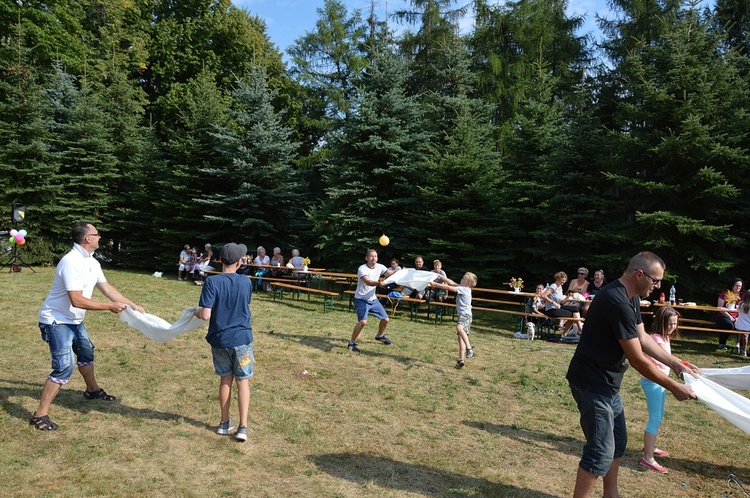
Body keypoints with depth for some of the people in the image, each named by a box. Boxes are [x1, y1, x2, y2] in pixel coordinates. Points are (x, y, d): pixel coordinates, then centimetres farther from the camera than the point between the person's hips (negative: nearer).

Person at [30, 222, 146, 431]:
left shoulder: (92, 262, 1)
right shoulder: (72, 262, -28)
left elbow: (107, 288, 9)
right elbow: (77, 300, -32)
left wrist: (133, 305, 7)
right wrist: (109, 307, -25)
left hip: (74, 320, 10)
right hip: (56, 320, -10)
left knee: (86, 351, 25)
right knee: (64, 366, -15)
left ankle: (92, 390, 48)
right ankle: (40, 415, -4)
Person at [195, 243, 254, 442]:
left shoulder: (212, 282, -13)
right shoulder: (246, 282, -5)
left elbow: (205, 315, -19)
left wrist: (197, 312, 3)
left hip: (219, 339, 0)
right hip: (241, 338, 0)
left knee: (225, 379, 16)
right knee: (242, 381, 8)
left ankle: (225, 422, 27)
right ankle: (242, 427, 5)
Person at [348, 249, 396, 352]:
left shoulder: (379, 267, -2)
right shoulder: (362, 269, -20)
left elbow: (391, 274, -8)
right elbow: (367, 281, -36)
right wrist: (379, 283, -54)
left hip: (373, 299, 7)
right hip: (361, 300, -7)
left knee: (385, 319, 10)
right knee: (363, 321, -24)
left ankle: (380, 336, 40)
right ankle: (352, 343, -9)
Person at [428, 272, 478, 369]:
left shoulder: (463, 289, -10)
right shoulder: (463, 288, 16)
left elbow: (448, 287, -13)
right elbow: (452, 283, 25)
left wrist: (435, 284, -8)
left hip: (465, 314, -10)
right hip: (462, 315, 10)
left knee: (459, 327, -37)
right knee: (460, 337, 7)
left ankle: (469, 348, -43)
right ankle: (461, 359, 6)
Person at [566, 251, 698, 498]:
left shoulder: (631, 298, 7)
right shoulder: (618, 302, -27)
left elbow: (643, 338, 16)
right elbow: (637, 360, -22)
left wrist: (675, 363, 9)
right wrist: (673, 387, -11)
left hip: (607, 383, 11)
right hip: (593, 383, -11)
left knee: (618, 440, 21)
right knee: (601, 451, -6)